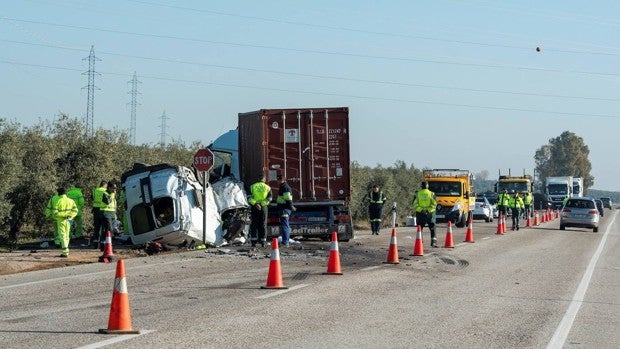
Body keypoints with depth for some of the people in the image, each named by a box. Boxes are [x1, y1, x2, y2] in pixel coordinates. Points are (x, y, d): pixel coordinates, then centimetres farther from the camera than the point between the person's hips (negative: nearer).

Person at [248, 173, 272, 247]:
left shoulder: (252, 186, 2)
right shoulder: (267, 188, 2)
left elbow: (249, 198, -8)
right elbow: (269, 198, -6)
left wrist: (255, 204, -15)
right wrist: (262, 204, -8)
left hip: (254, 208, 0)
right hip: (263, 208, 0)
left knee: (254, 225, 5)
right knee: (263, 225, 6)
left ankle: (253, 241, 0)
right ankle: (263, 242, 5)